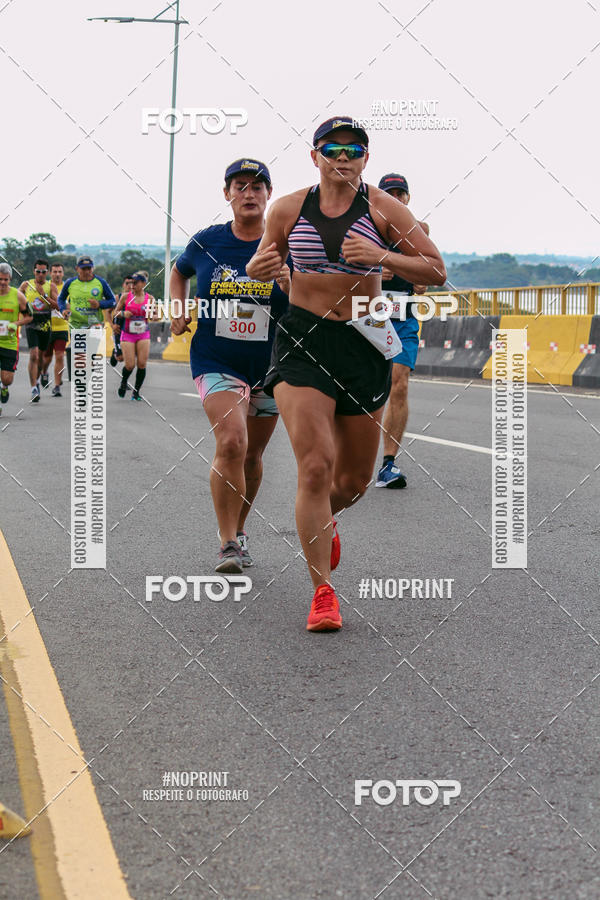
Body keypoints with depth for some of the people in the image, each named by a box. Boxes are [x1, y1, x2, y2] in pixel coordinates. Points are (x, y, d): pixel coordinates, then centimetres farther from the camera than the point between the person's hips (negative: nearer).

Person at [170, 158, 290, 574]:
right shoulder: (206, 242, -2)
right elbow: (179, 271, 21)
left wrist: (289, 286, -27)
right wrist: (178, 309, 6)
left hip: (271, 365, 2)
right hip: (217, 362, -2)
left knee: (252, 455, 13)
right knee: (231, 443, -22)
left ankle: (240, 530, 37)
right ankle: (228, 543, -12)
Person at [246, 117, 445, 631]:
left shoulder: (383, 209, -3)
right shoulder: (288, 210, 2)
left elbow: (436, 272, -5)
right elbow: (261, 266, 16)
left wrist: (382, 257, -21)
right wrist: (260, 268, -8)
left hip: (364, 345, 1)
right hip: (301, 341, -1)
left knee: (355, 479, 11)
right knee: (315, 465, -17)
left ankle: (324, 515, 49)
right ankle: (323, 591, -7)